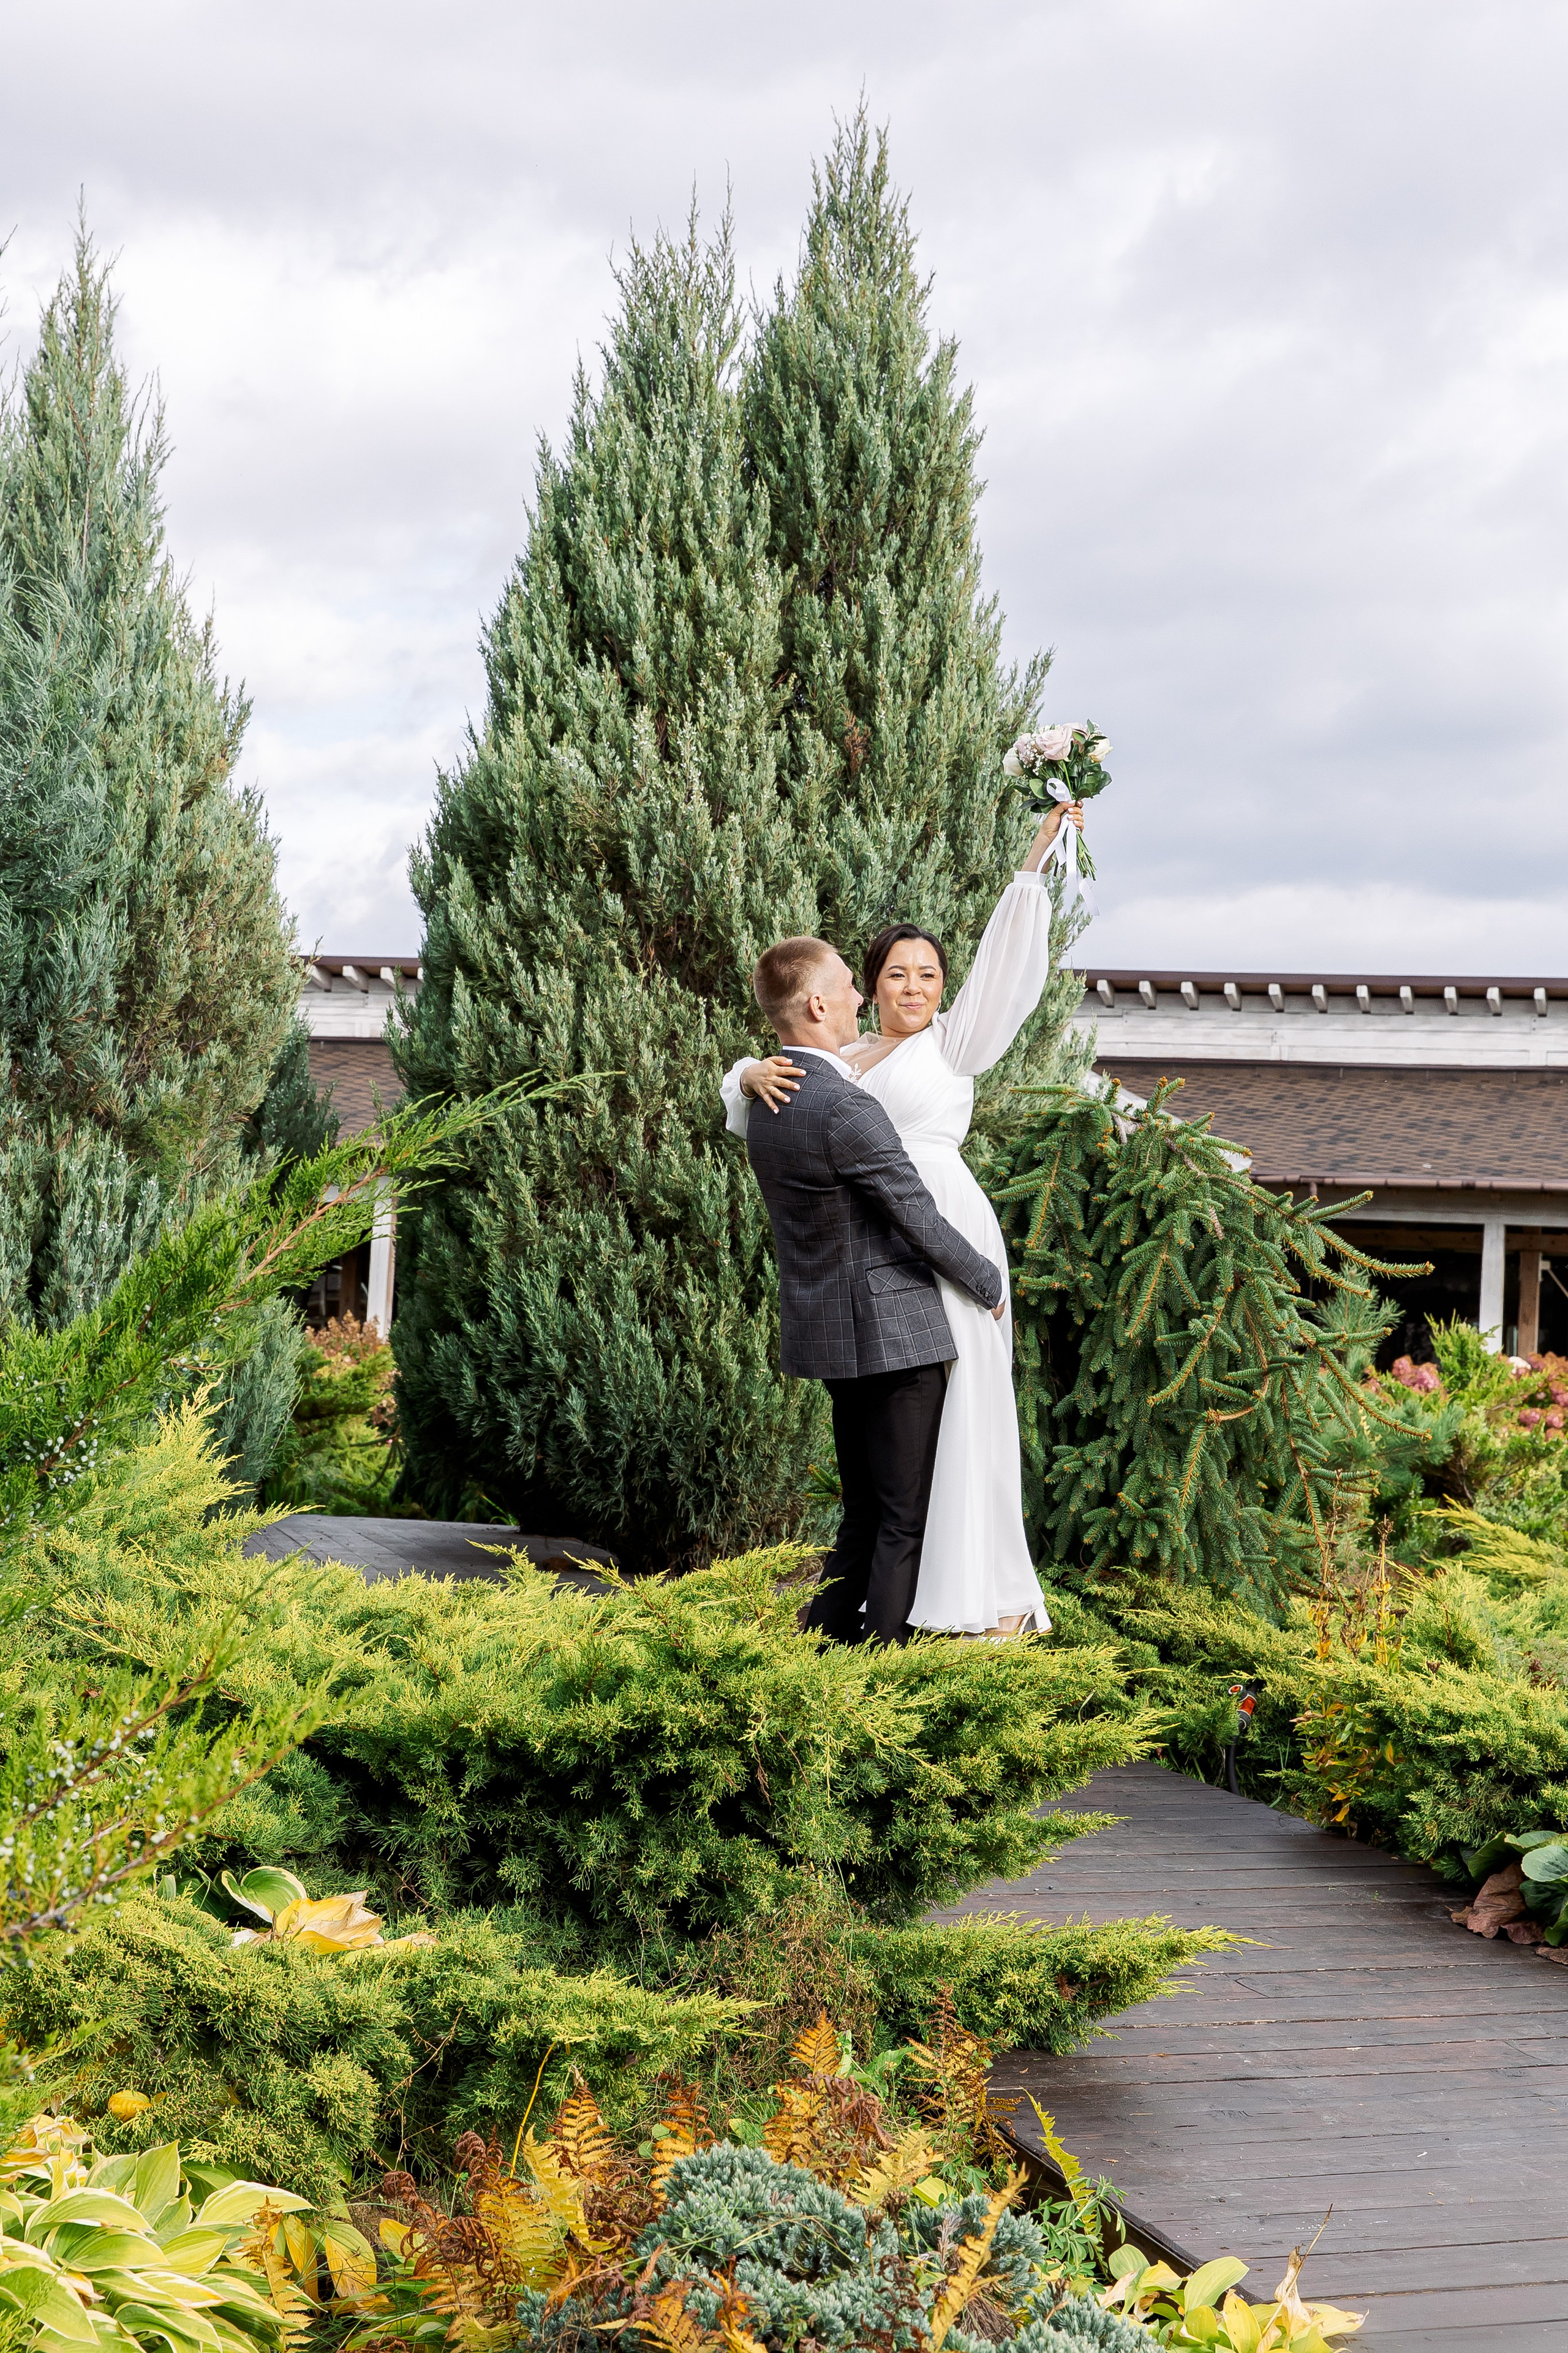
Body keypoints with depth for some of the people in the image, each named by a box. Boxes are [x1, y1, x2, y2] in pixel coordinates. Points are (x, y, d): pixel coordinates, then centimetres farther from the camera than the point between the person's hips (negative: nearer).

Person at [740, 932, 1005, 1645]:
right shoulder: (846, 1108, -22)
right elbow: (919, 1219, -17)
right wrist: (989, 1284, -2)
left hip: (828, 1331, 9)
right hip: (889, 1331, -9)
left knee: (864, 1511, 17)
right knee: (906, 1519, -1)